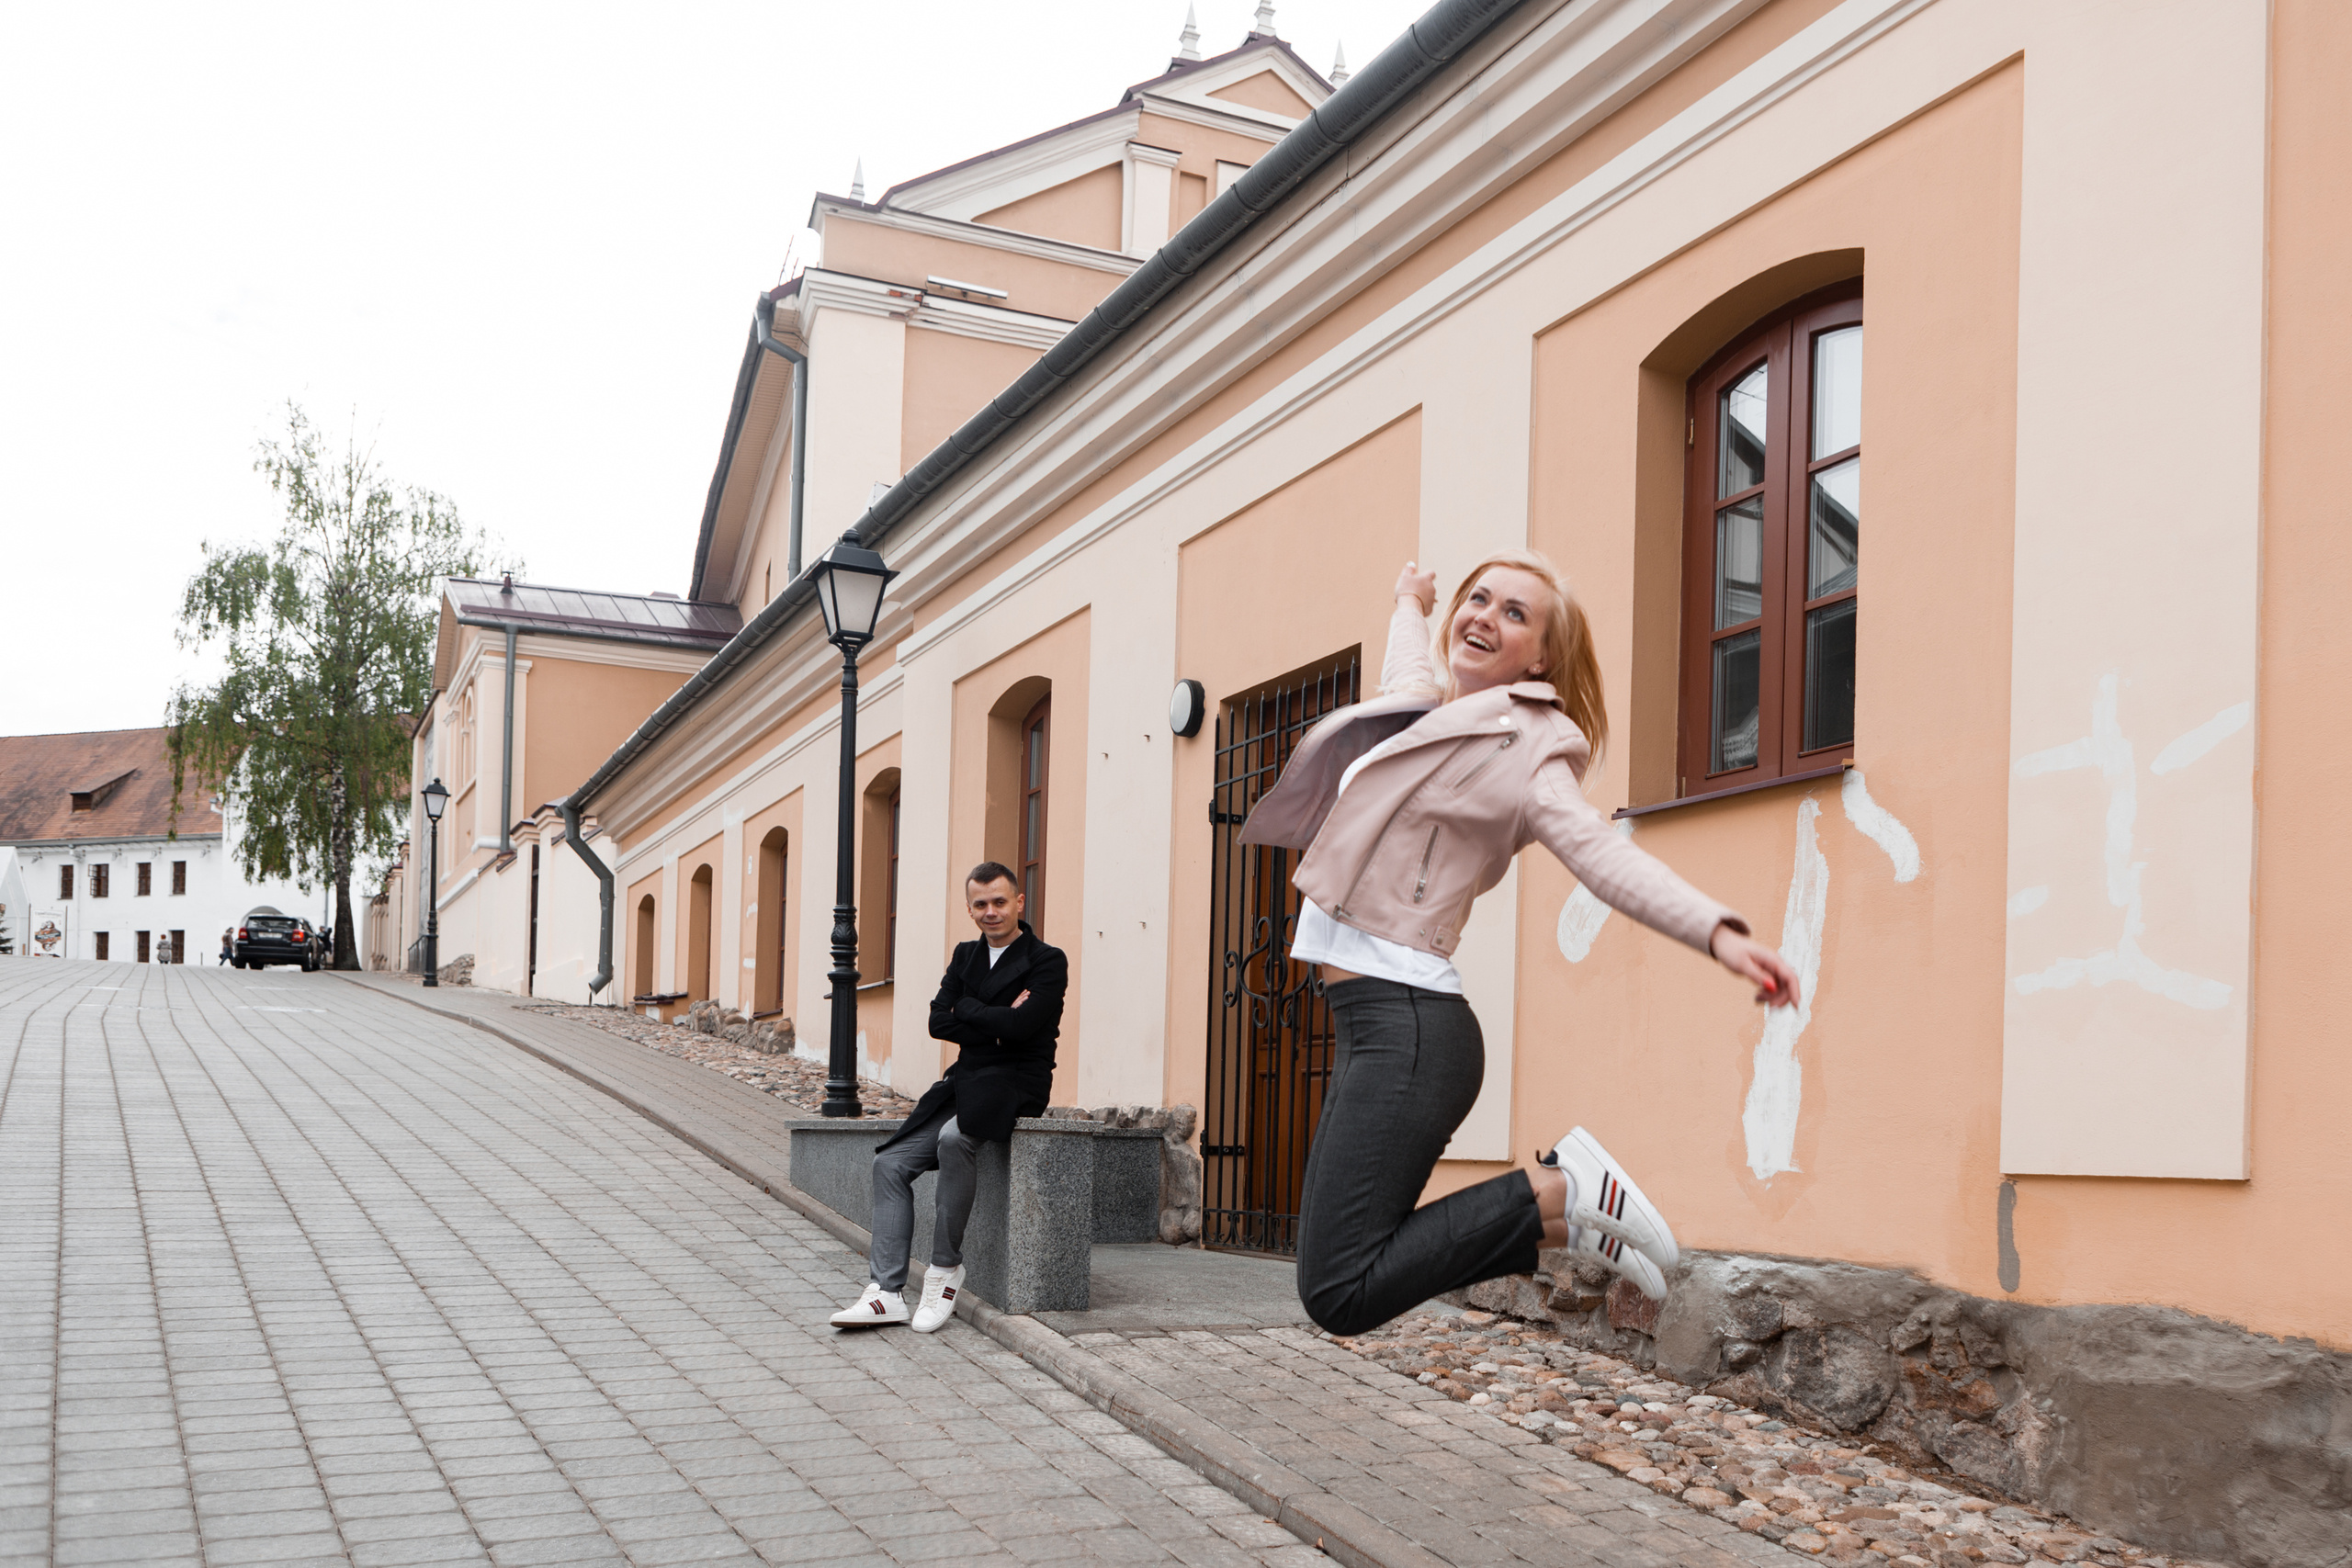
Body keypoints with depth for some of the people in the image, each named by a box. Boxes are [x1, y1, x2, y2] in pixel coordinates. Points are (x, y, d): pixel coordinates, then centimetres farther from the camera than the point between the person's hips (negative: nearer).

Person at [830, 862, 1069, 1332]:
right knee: (890, 1162, -7)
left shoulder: (1048, 962, -6)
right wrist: (998, 1023, -9)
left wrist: (968, 1010, -5)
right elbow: (938, 1022, 4)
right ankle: (887, 1292, -8)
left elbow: (1020, 1025, -21)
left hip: (1014, 1085, -7)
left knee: (954, 1137, -35)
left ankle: (946, 1267, -20)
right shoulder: (965, 956, 15)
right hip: (965, 1082, 7)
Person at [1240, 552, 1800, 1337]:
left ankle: (1558, 1195, -5)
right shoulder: (1425, 709, 17)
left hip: (1408, 1028, -9)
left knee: (1339, 1294, -16)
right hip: (1380, 1025, 9)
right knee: (1339, 1267, 10)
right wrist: (1410, 604, 60)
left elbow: (1600, 852, -20)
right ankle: (1560, 1204, 13)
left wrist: (1720, 932, -35)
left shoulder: (1519, 742, -6)